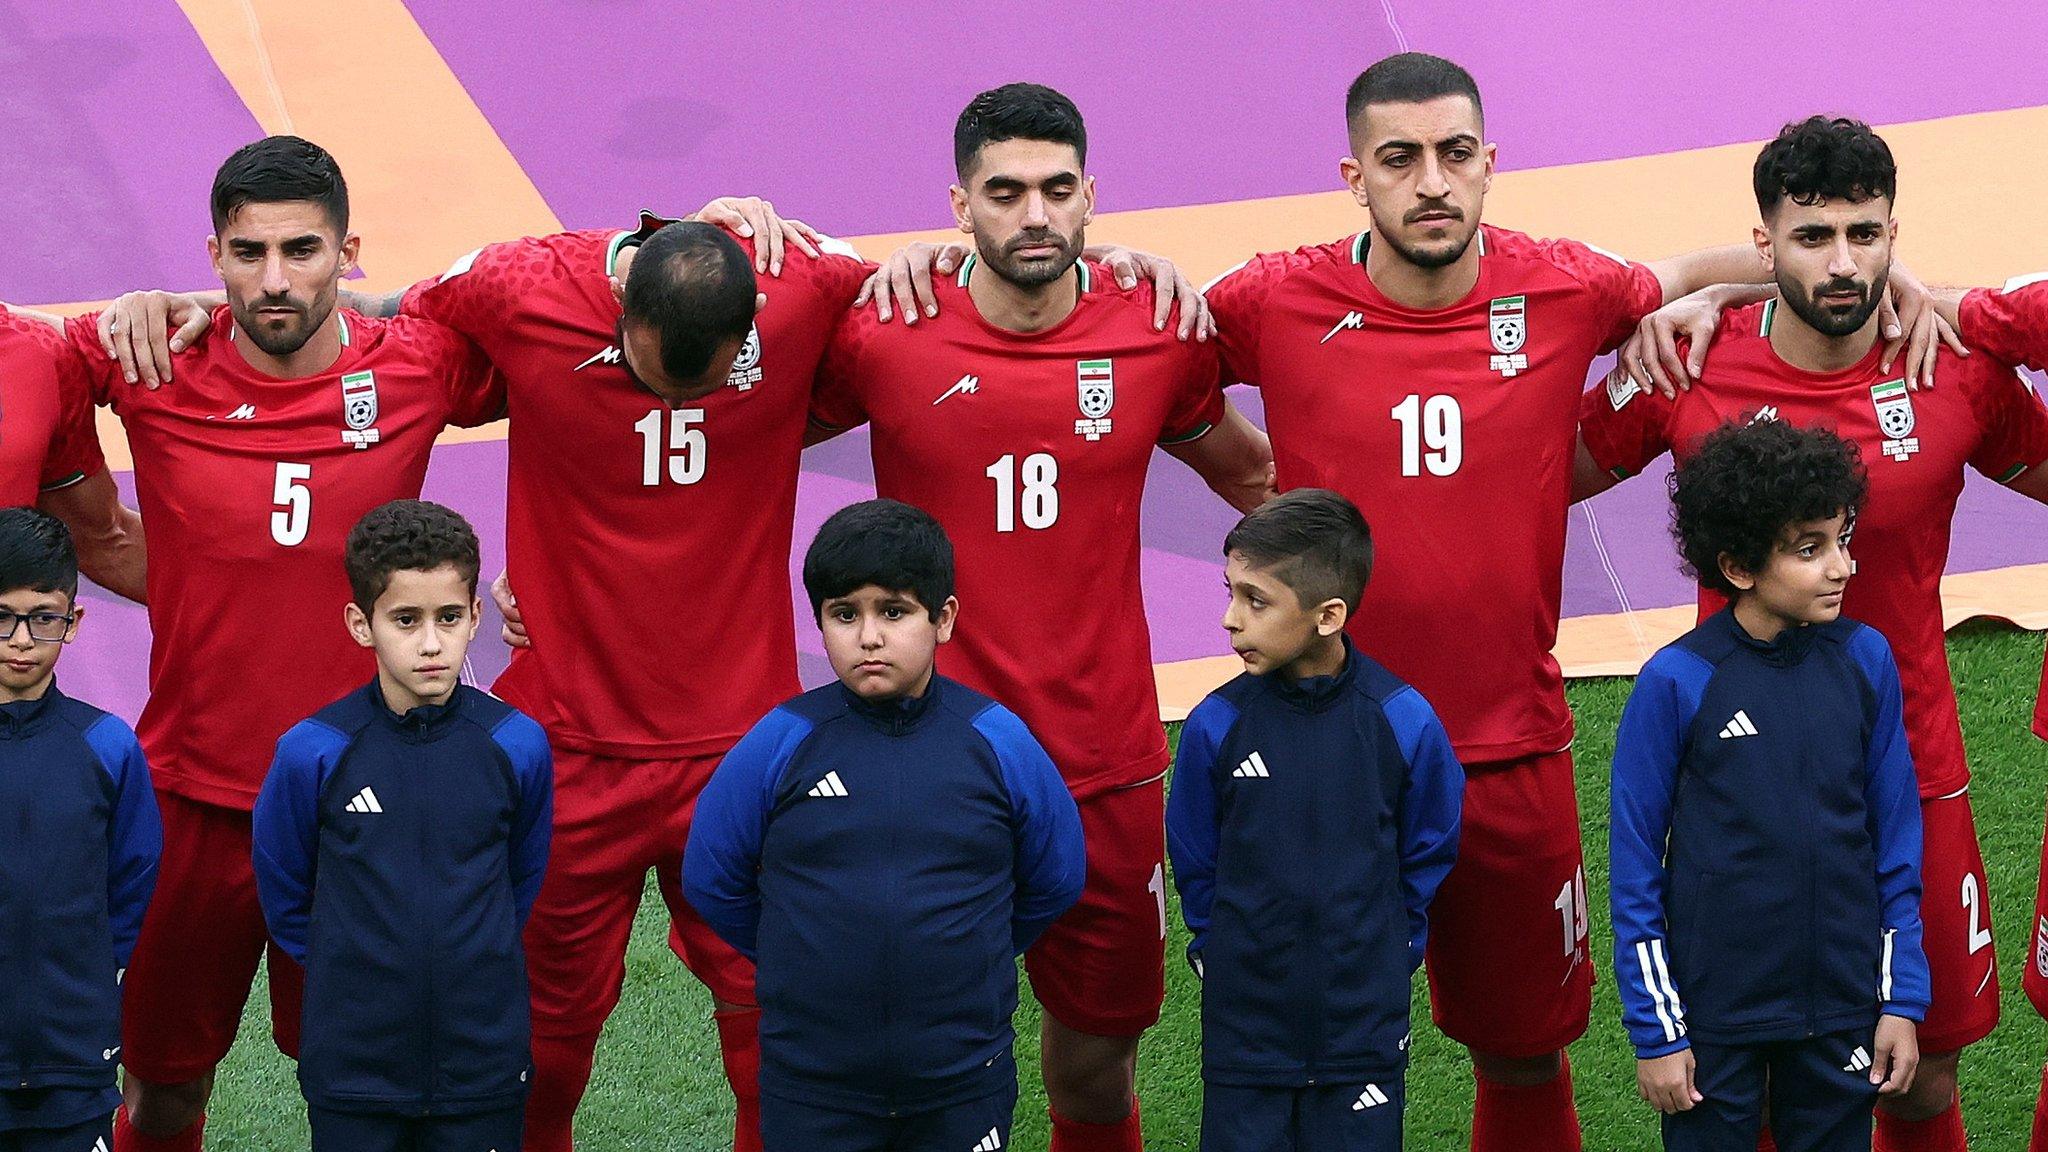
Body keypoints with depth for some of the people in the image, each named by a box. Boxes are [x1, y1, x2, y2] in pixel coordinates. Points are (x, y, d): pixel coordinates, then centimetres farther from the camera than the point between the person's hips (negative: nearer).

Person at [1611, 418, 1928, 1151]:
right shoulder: (1677, 681, -11)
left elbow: (1896, 842, 6)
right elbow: (1635, 865, -5)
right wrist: (1655, 1030, -5)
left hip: (1842, 1009, 3)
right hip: (1715, 1017, -3)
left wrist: (1903, 999, 4)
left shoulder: (1866, 660, -1)